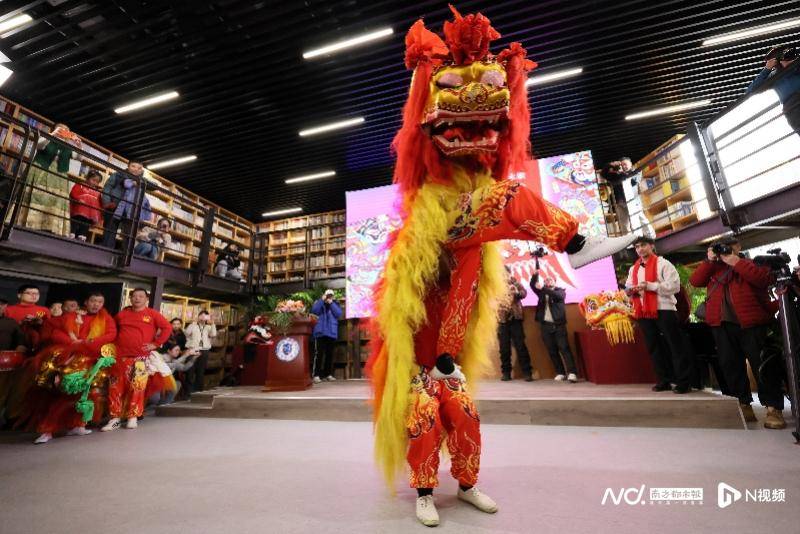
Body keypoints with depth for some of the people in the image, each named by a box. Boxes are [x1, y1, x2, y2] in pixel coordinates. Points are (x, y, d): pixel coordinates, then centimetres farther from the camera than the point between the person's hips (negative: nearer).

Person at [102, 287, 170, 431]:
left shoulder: (152, 314, -1)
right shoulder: (122, 314, 10)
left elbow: (167, 328, -5)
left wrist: (156, 343, -8)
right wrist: (114, 344, 11)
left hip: (140, 358, -3)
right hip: (120, 356, 3)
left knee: (136, 388, 0)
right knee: (116, 388, 5)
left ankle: (133, 417, 12)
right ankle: (115, 418, 15)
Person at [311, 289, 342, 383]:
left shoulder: (335, 304, 13)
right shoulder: (319, 303, 10)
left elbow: (339, 314, -5)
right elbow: (314, 311, -10)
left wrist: (331, 303, -8)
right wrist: (322, 300, -11)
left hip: (332, 333, 2)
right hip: (320, 332, -2)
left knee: (330, 354, 6)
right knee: (319, 354, -9)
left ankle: (328, 374, 14)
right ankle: (316, 375, -6)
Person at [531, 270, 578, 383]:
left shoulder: (560, 290, 7)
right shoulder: (542, 292, 15)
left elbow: (557, 296, -16)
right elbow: (532, 285, -1)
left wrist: (543, 288, -27)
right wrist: (535, 275, -19)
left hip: (558, 325, -3)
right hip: (546, 326, 3)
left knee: (564, 348, -8)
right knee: (552, 351, 5)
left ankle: (572, 373, -7)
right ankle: (560, 373, 12)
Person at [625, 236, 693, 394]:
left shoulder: (663, 264, -2)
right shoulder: (633, 268, 16)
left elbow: (674, 286, -12)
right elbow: (628, 288, 21)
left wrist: (650, 285, -19)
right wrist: (630, 290, -2)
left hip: (664, 310, -6)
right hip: (643, 312, 6)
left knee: (676, 345, 0)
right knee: (653, 347, 11)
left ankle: (684, 382, 10)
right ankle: (664, 381, 22)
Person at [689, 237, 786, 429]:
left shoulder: (753, 262, 7)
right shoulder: (713, 268, 16)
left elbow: (764, 278, -12)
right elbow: (695, 281, 2)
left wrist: (736, 262, -10)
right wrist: (709, 260, -1)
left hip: (752, 323, -3)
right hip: (722, 325, 3)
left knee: (763, 364, -1)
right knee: (731, 365, 7)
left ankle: (773, 408, 8)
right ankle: (744, 405, 18)